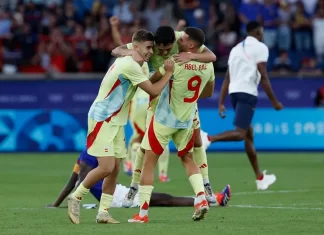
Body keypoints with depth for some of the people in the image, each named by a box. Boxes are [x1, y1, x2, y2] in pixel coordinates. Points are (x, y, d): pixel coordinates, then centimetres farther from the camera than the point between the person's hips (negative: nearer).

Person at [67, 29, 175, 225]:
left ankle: (103, 212, 7)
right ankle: (75, 198, 3)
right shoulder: (130, 65, -21)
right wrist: (169, 73, -10)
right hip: (101, 120, -10)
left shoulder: (140, 65, 10)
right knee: (106, 168, -15)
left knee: (115, 169, 4)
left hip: (116, 122, 10)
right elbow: (153, 91, -19)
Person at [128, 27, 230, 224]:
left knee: (149, 161, 3)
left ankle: (143, 213, 1)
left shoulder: (176, 62, -22)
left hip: (165, 119, -5)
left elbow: (152, 81, -13)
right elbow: (209, 92, 13)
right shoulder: (208, 66, -3)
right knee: (188, 158, 23)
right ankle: (202, 198, 2)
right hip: (187, 121, 5)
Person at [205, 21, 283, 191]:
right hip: (247, 93, -8)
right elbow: (263, 77, -8)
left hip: (234, 92, 8)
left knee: (249, 134, 15)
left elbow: (227, 78, 18)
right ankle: (209, 139, -41)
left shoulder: (236, 48, 21)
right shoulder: (260, 47, 0)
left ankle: (260, 178, 20)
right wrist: (274, 101, -4)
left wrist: (221, 103, 15)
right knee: (240, 134, -16)